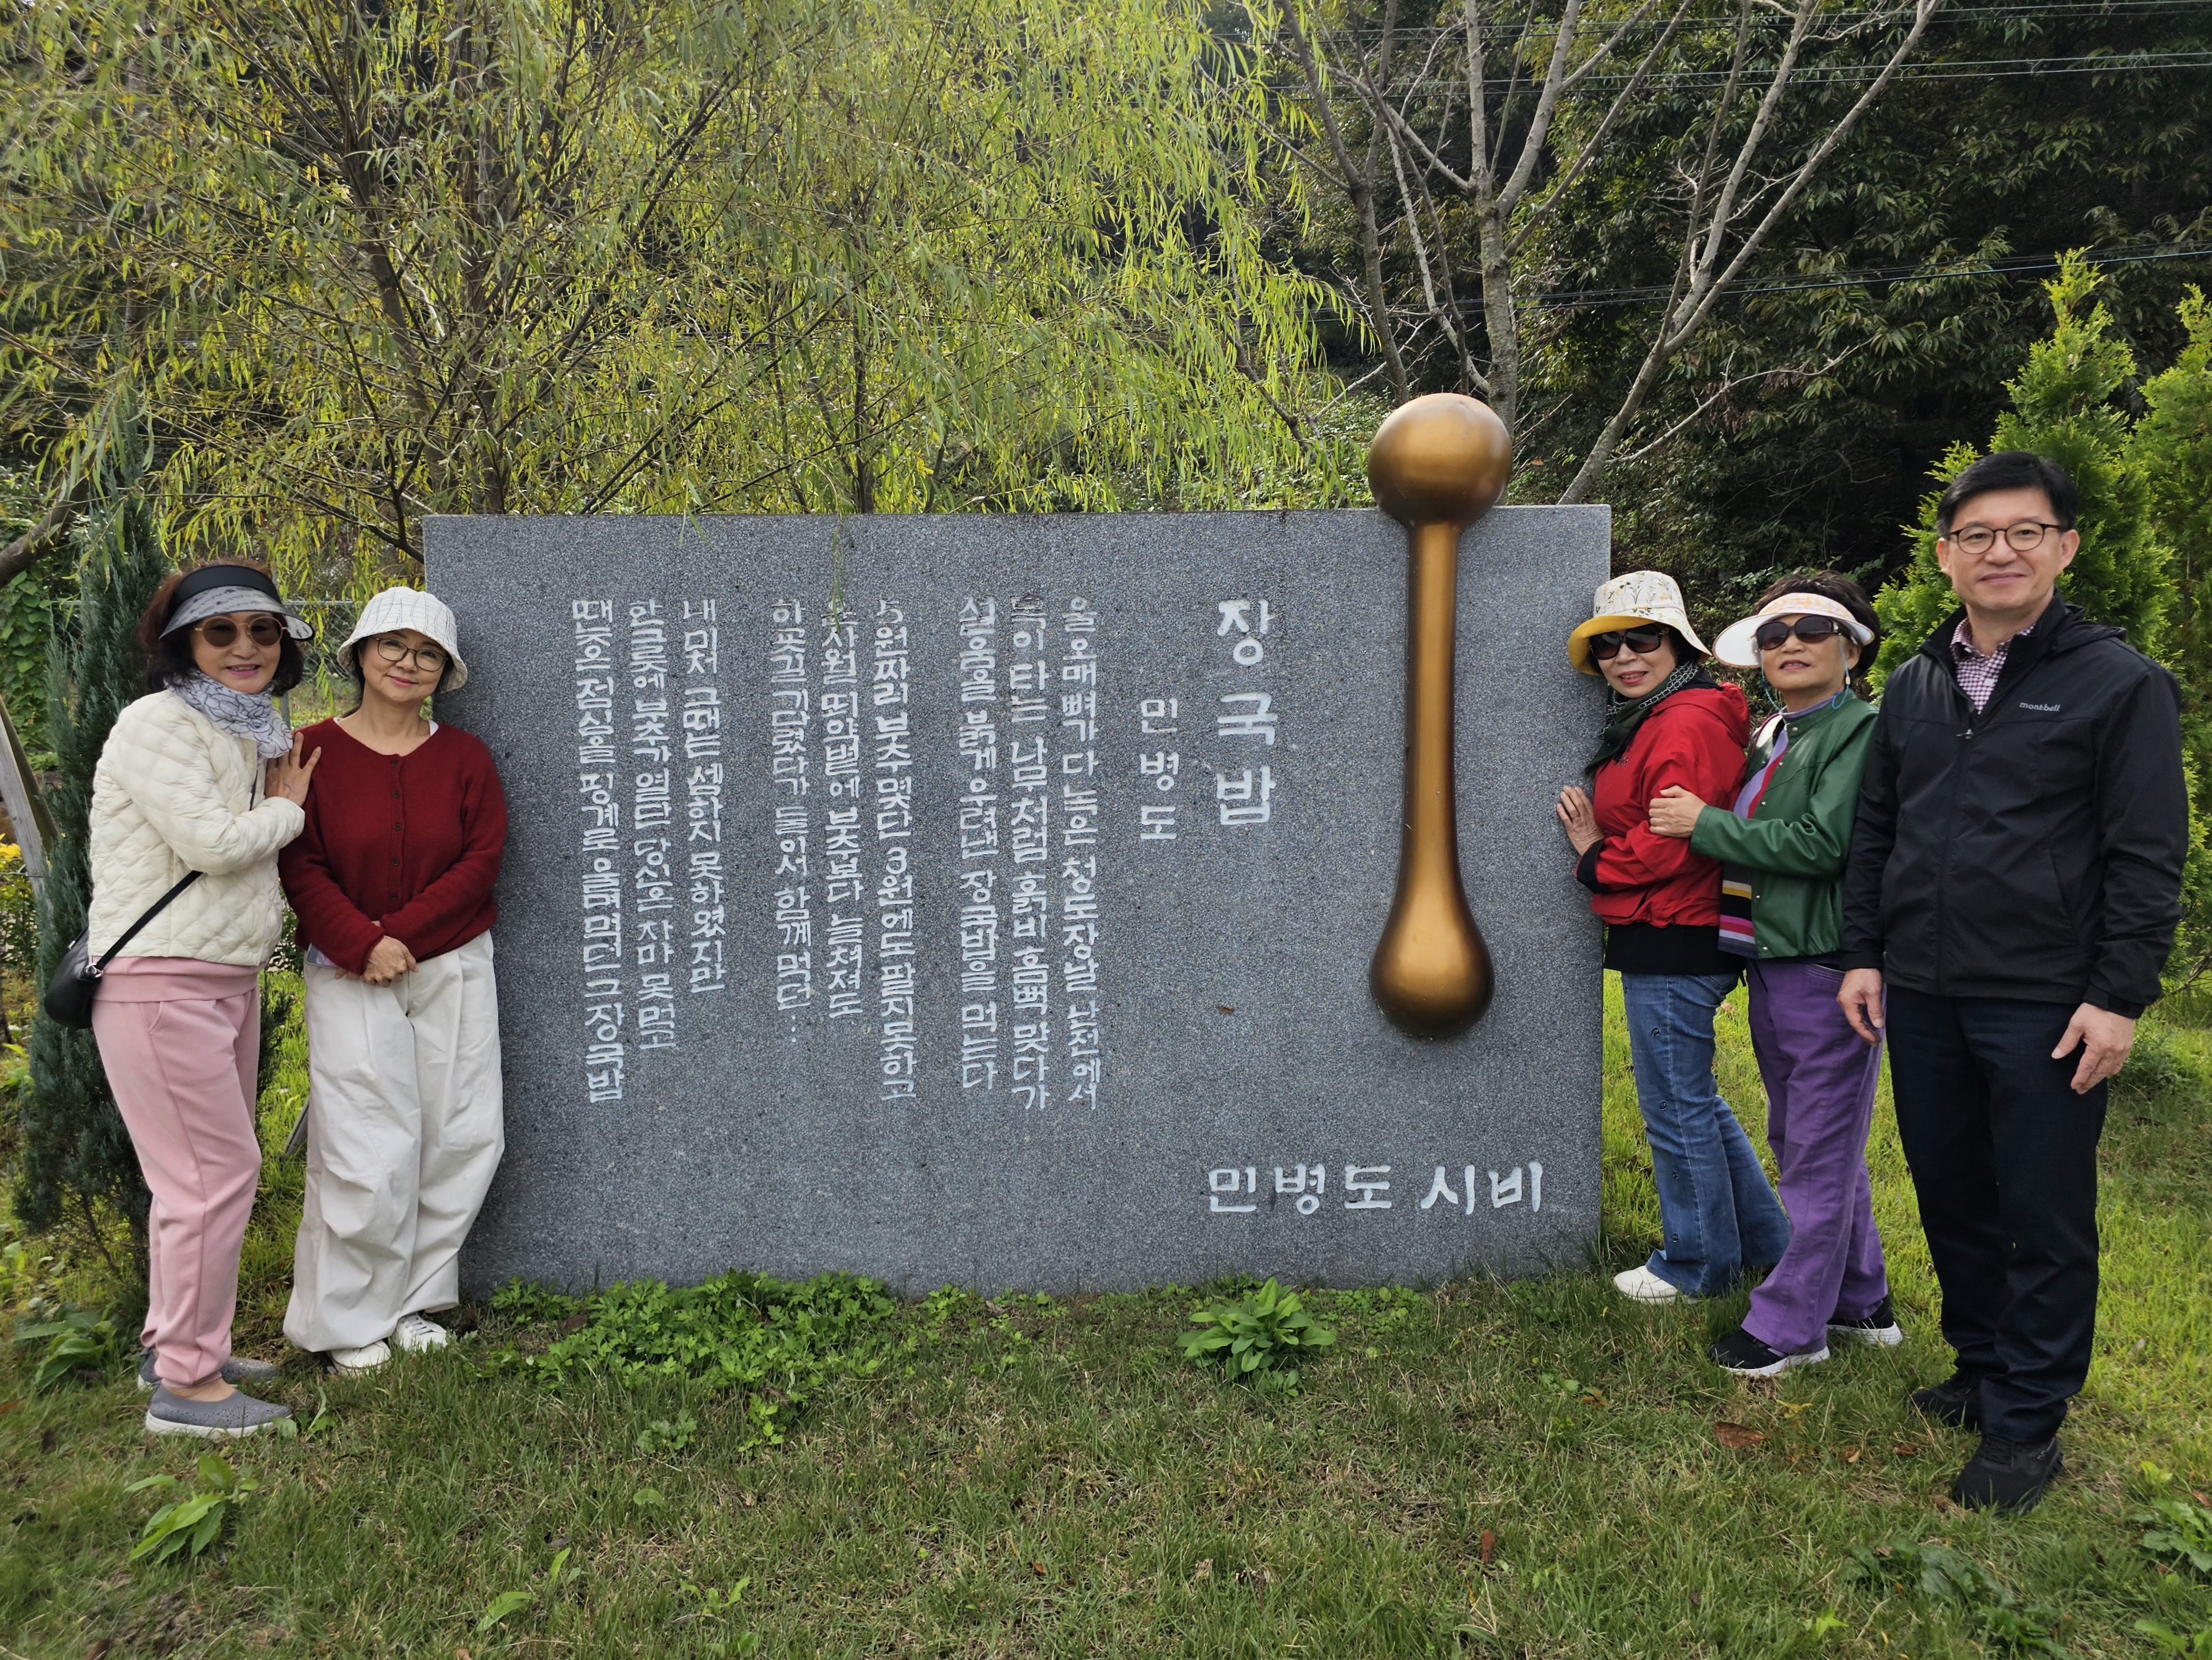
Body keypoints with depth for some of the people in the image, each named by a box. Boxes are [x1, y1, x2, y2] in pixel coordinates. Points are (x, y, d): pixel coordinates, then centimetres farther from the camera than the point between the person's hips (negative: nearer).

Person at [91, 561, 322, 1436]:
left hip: (229, 978, 9)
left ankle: (178, 1345, 29)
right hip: (161, 983, -9)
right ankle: (185, 1383, 1)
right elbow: (210, 843, -19)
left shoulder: (255, 733, 15)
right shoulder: (157, 725, -11)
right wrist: (286, 810, -4)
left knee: (208, 1171, 15)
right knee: (216, 1172, -9)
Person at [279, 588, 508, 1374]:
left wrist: (403, 934, -12)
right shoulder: (315, 750, -1)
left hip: (453, 969, 3)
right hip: (351, 976, -3)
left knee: (459, 1138, 4)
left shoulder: (464, 756, 5)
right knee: (367, 1152, -4)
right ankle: (348, 1323, 14)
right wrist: (364, 945, -17)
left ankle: (413, 1305, 20)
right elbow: (301, 867, -5)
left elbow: (482, 860, -3)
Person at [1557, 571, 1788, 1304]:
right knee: (1694, 1101, 21)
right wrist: (1600, 843, 1)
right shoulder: (1645, 722, 16)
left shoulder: (1688, 726, -18)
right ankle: (1763, 1241, 34)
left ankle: (1697, 1265, 19)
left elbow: (1671, 846, -23)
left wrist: (1593, 858, -9)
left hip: (1673, 947, -11)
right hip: (1664, 941, 11)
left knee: (1677, 1110, 3)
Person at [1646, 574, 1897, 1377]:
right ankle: (1861, 1302, 33)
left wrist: (1707, 824, -14)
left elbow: (1824, 843, -20)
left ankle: (1790, 1324, 11)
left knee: (1820, 1151, 1)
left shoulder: (1864, 732, -10)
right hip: (1770, 965, 9)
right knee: (1803, 1143, 18)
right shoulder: (1770, 737, 15)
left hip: (1826, 969, -9)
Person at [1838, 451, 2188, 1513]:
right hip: (1920, 996, 5)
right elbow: (1875, 830, 16)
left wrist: (2119, 996, -12)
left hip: (2046, 1006, -5)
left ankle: (2025, 1424, 17)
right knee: (1950, 1198, 16)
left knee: (2046, 1218, 4)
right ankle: (1982, 1368, 34)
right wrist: (1863, 953, 9)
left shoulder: (2120, 685, -5)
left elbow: (2147, 857, -7)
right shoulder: (1914, 685, 11)